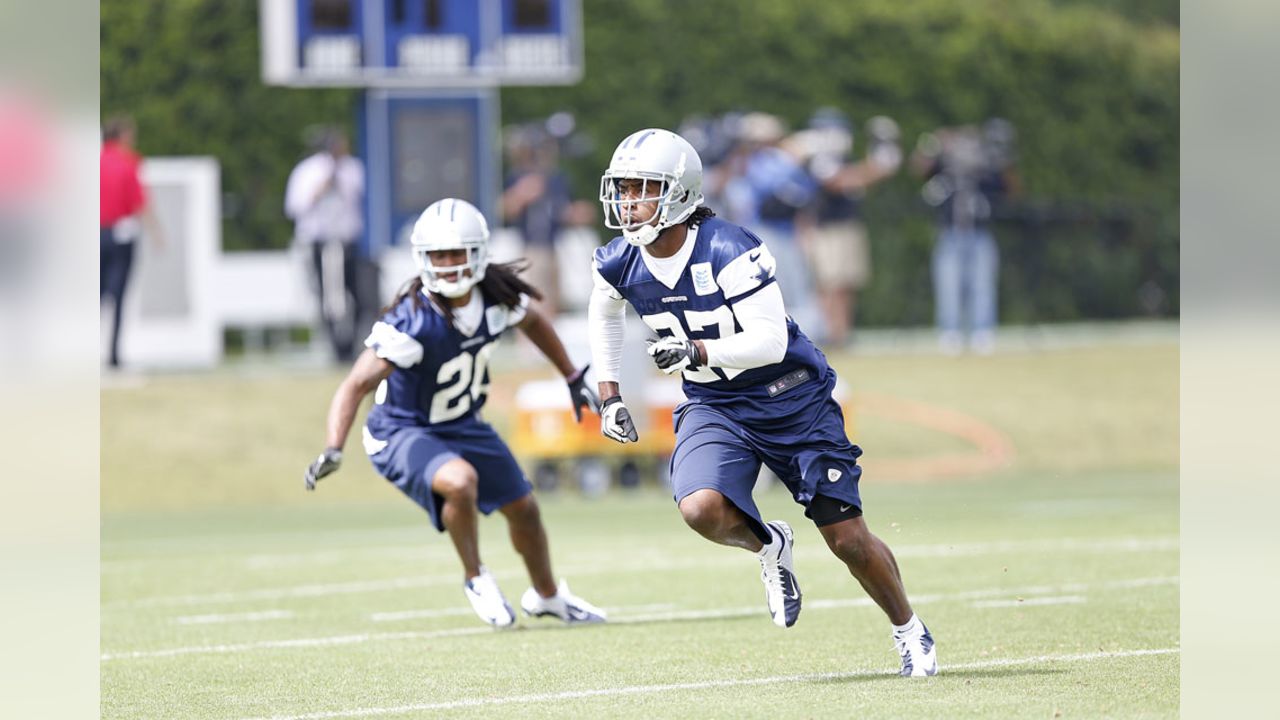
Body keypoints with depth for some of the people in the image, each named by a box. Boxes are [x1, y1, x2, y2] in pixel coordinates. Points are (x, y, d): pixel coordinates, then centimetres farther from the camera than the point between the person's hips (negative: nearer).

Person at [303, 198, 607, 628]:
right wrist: (333, 449, -49)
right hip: (402, 431, -7)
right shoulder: (412, 322, -33)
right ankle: (475, 578, -7)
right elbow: (357, 385, -37)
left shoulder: (497, 295, -14)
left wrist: (572, 378, 18)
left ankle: (546, 596, 45)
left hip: (463, 425, 7)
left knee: (523, 508, 16)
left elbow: (533, 322, 11)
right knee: (459, 481, -35)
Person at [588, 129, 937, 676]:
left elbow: (771, 341, -28)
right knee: (700, 508, -27)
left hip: (791, 399, -4)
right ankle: (768, 547, 8)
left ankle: (908, 629, 26)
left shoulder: (730, 251, -26)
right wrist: (609, 396, 13)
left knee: (847, 538, 0)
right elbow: (604, 315, 17)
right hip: (714, 405, 4)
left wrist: (697, 351, -39)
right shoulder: (619, 265, -8)